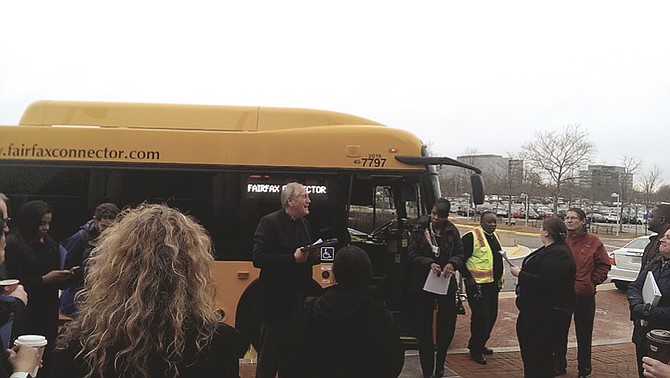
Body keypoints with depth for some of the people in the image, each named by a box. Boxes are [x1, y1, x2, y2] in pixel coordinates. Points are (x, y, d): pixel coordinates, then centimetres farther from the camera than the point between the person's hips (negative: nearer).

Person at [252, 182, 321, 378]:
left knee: (293, 352, 16)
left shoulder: (305, 224, 12)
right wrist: (293, 258, -24)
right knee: (269, 356, 4)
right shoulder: (269, 222, -11)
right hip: (277, 301, -7)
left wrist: (314, 255, -1)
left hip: (300, 300, 7)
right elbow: (258, 258, -19)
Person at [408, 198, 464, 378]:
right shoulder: (420, 229, -5)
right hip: (423, 284, -1)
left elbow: (459, 254, 3)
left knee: (448, 324, 5)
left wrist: (451, 263, -19)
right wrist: (430, 263, -22)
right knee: (424, 327, 5)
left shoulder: (452, 231, 0)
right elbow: (412, 254, -6)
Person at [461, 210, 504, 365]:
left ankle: (480, 345, 33)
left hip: (492, 284, 9)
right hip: (477, 284, -9)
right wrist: (468, 277, -17)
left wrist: (500, 277, 19)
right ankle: (475, 351, 9)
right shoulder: (471, 237, -14)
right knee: (480, 316, -5)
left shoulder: (494, 236, 14)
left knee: (491, 315, 15)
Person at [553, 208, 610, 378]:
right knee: (559, 333, 13)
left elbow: (604, 265, 1)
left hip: (585, 296, -2)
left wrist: (592, 281, -6)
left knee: (584, 335, 11)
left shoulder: (593, 242, -5)